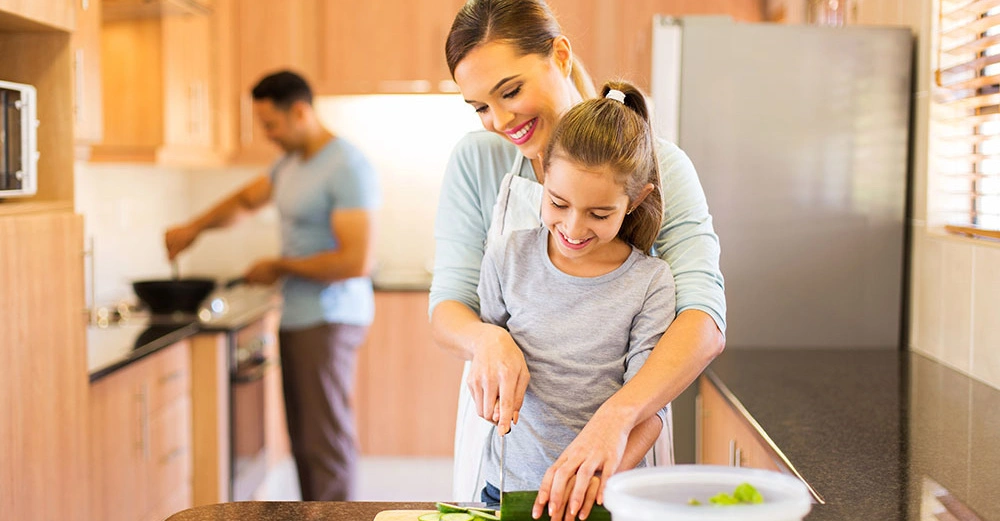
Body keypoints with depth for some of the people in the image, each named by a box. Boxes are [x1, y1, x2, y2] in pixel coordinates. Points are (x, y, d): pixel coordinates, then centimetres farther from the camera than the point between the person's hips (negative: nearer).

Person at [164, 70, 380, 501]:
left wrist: (281, 267, -12)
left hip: (328, 321, -9)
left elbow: (357, 260, -23)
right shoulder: (291, 162, 13)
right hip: (296, 318, 9)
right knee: (303, 440, 11)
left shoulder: (347, 168, -16)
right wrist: (194, 228, 19)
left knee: (326, 441, -6)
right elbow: (246, 199, 32)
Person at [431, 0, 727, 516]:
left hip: (623, 439, -1)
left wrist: (616, 416, -39)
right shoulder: (475, 161, -6)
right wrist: (486, 338, -30)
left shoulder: (658, 164, -13)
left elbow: (705, 320, -24)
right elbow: (446, 306, -7)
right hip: (502, 429, 2)